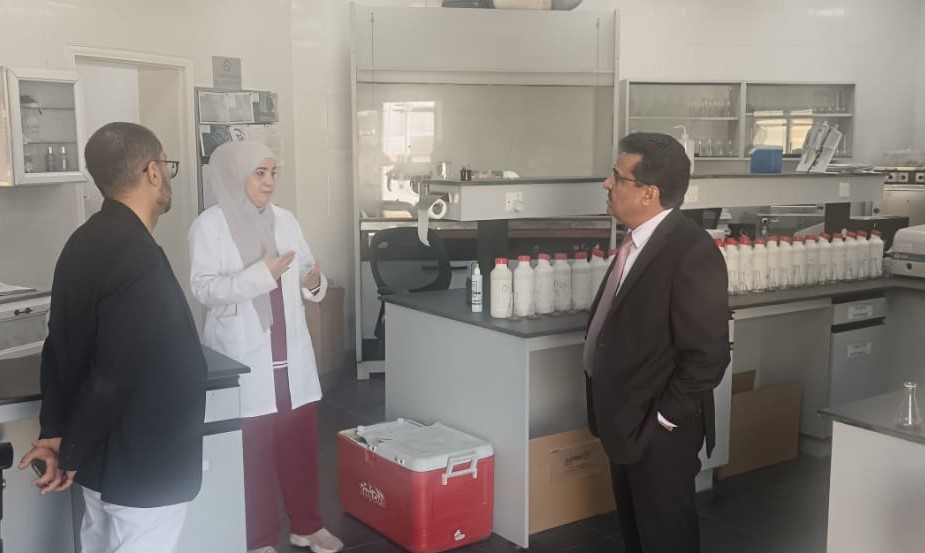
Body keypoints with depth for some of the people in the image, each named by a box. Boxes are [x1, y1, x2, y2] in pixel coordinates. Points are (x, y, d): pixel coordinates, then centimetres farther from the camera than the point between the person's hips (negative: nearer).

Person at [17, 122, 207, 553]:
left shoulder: (86, 242, 3)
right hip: (143, 469, -9)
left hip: (107, 459, 9)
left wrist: (56, 433, 5)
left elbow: (63, 349, 5)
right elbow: (115, 375, -27)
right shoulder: (137, 258, -27)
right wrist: (70, 456, -13)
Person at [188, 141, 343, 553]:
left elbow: (304, 271, 12)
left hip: (290, 352, 5)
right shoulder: (210, 226, -7)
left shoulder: (285, 220, 9)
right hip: (243, 357, -5)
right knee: (252, 448, 3)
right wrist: (260, 274, -25)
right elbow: (204, 288, -15)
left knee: (301, 439, 12)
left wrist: (313, 282, -11)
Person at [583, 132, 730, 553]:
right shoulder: (638, 240, 5)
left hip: (657, 432, -9)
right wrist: (612, 415, 13)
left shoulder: (691, 251, -24)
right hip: (624, 421, 9)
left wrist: (663, 420, -17)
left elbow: (707, 354, -25)